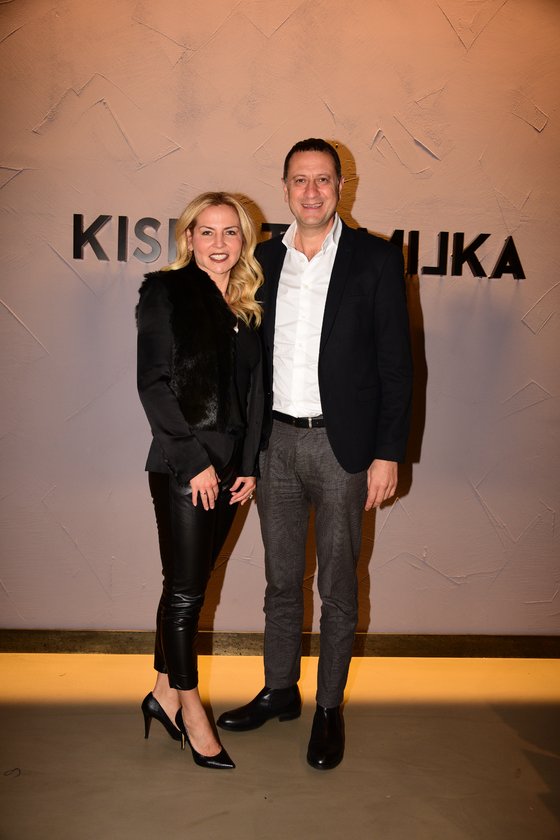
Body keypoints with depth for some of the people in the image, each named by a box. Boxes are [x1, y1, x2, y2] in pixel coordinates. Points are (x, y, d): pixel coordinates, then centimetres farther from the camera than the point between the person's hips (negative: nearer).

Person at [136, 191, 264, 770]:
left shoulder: (246, 307, 13)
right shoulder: (166, 293, -4)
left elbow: (254, 392, 12)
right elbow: (153, 384, -10)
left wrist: (249, 465, 4)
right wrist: (195, 460, -13)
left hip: (230, 467, 6)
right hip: (182, 466, -5)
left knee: (189, 585, 14)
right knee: (185, 590, 3)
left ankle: (164, 693, 29)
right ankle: (189, 705, 21)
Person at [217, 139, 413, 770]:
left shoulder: (375, 258, -3)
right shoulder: (265, 258, 8)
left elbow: (395, 362, -5)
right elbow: (253, 352, 10)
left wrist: (388, 454, -9)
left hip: (341, 441, -3)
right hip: (275, 440, 4)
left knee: (337, 587, 8)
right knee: (281, 579, 16)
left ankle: (329, 708, 25)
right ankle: (279, 690, 33)